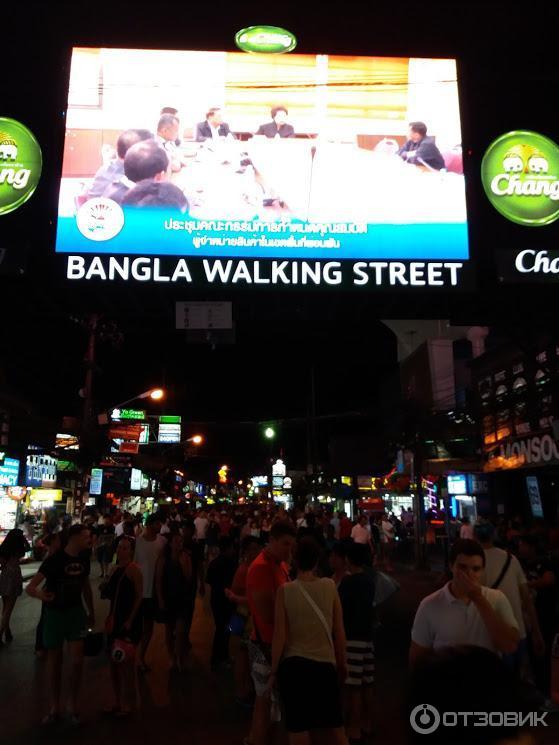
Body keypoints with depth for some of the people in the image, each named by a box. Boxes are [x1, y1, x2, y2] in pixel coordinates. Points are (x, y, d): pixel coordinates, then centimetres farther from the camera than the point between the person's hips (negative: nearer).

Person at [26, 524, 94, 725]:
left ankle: (73, 706, 17)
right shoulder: (54, 560, -20)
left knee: (77, 661, -3)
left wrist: (91, 612, 16)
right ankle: (55, 708, 27)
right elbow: (30, 587, -26)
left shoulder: (84, 558, -5)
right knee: (54, 663, 9)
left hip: (76, 612, 3)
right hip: (55, 613, -3)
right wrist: (39, 594, -50)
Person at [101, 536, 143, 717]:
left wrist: (130, 620, -19)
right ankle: (117, 701, 28)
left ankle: (128, 704, 14)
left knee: (126, 663, -1)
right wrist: (105, 590, -3)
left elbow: (139, 596, -15)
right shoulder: (116, 568, 10)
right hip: (115, 618, 8)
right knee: (114, 662, 14)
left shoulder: (133, 569, -13)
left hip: (129, 620, -8)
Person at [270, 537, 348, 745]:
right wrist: (342, 664, 15)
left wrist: (273, 671, 4)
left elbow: (279, 635, -8)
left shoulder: (285, 590, -10)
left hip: (293, 664, -1)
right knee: (334, 727, 18)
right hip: (325, 664, 2)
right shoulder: (329, 586, -5)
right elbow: (339, 631, 1)